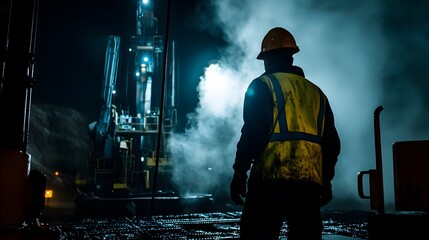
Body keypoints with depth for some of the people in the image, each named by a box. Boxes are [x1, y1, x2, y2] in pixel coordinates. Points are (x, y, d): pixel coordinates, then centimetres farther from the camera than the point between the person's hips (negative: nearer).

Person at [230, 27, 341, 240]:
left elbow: (252, 134, -9)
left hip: (270, 180, -5)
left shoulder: (262, 86, 2)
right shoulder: (316, 93, 19)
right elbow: (331, 142, 18)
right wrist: (326, 181, 25)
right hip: (310, 184, 5)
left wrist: (239, 173, -3)